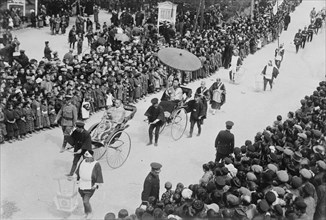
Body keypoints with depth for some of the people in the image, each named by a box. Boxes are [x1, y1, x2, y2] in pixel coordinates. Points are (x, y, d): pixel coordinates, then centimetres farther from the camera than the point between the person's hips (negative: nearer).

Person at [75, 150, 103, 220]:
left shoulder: (96, 164, -17)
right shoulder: (83, 162, -4)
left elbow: (99, 175, -11)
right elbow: (78, 171, 11)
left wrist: (96, 185, -15)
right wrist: (77, 180, 12)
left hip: (90, 187, -5)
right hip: (81, 185, 5)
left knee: (85, 201, -9)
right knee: (84, 200, 16)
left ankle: (90, 213, 16)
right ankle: (86, 214, 35)